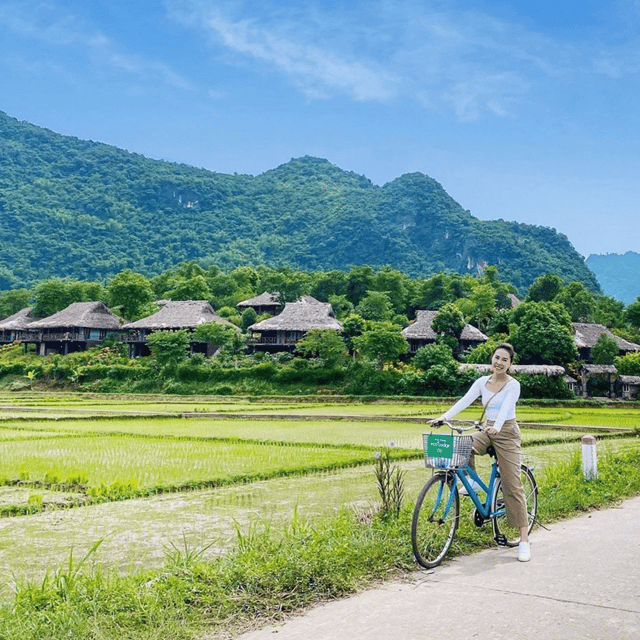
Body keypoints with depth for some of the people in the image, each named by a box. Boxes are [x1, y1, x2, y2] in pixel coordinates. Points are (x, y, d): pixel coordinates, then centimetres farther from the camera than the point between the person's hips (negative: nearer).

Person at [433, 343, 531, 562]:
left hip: (507, 433, -5)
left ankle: (524, 540, -5)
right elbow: (465, 400, -8)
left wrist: (497, 427, -45)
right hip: (489, 432, 5)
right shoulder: (482, 382, 3)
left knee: (512, 485, -8)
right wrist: (445, 416, -23)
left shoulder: (513, 385, -11)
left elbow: (505, 409, -27)